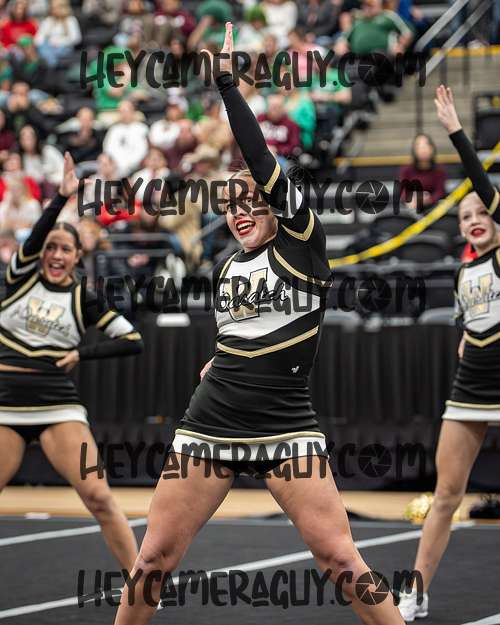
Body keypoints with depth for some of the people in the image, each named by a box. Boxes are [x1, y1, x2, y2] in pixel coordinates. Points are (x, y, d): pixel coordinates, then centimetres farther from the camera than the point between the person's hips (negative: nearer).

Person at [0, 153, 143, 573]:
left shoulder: (84, 300, 6)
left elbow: (133, 341, 4)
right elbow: (35, 236, -14)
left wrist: (82, 354, -4)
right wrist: (63, 198, -26)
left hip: (59, 409, -1)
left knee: (98, 497, -10)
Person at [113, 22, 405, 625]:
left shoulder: (302, 244, -2)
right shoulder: (226, 270, 14)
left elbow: (261, 161, -13)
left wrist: (226, 82, -14)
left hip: (285, 425, -5)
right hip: (211, 424, 5)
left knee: (339, 557, -9)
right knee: (154, 556, 3)